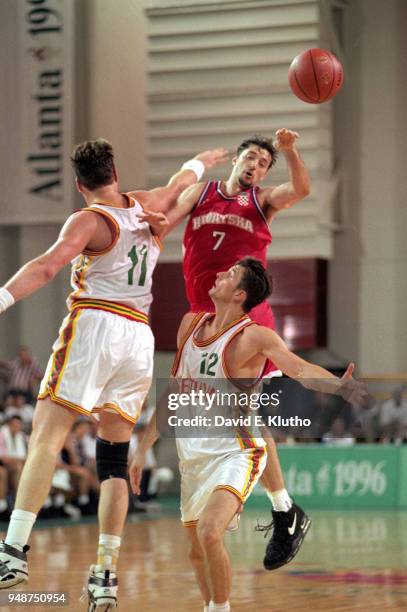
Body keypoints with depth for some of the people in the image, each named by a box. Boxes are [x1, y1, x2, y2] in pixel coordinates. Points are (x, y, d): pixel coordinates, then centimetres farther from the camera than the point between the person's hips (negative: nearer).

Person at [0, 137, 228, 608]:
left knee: (45, 440, -10)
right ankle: (107, 573, 4)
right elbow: (177, 185, 39)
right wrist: (201, 162, 59)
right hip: (139, 339, 6)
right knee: (114, 456, 9)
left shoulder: (89, 221, -2)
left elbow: (47, 266, -19)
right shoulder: (145, 207, 16)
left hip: (94, 327, -6)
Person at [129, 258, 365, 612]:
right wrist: (143, 450, 17)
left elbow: (299, 368, -28)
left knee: (209, 532, -28)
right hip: (192, 456, 7)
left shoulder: (254, 337, -12)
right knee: (197, 551, 13)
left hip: (233, 454, -7)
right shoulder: (191, 324, 7)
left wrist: (339, 386, -49)